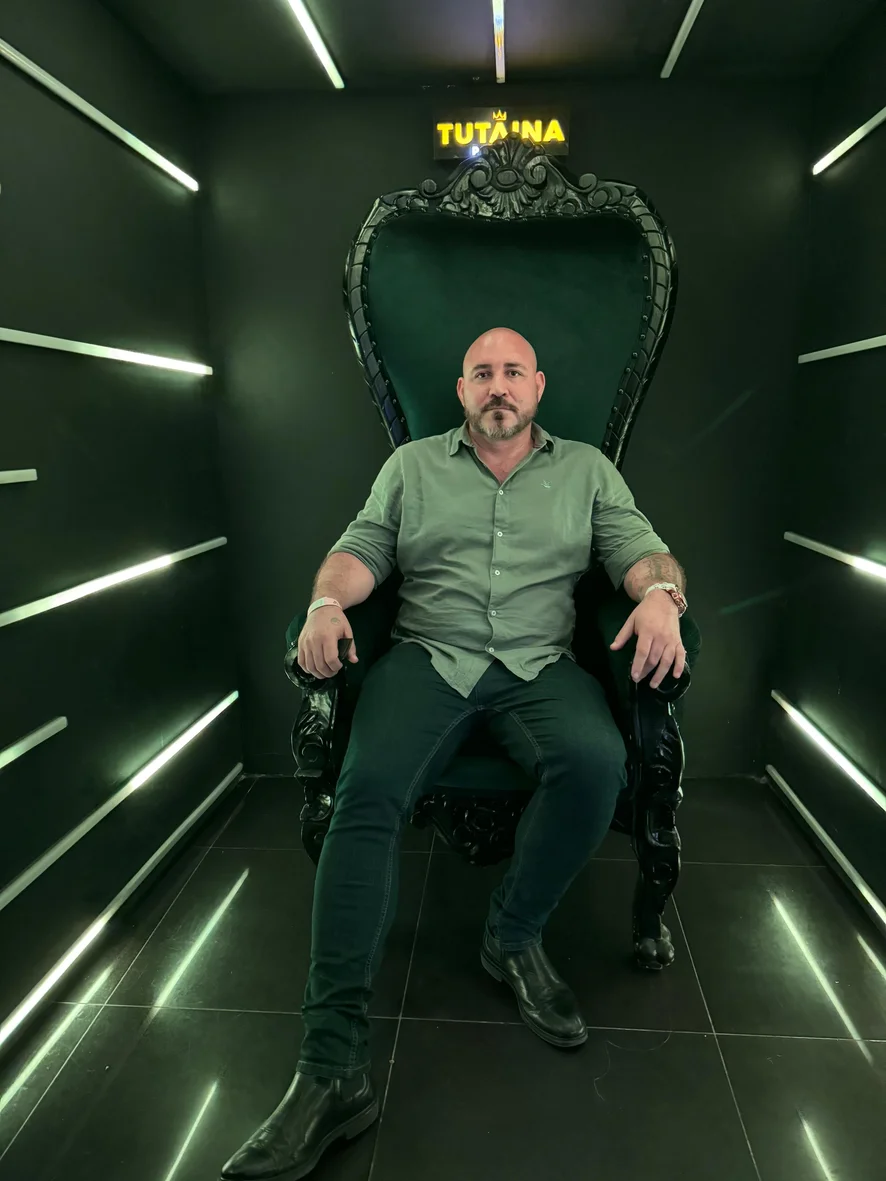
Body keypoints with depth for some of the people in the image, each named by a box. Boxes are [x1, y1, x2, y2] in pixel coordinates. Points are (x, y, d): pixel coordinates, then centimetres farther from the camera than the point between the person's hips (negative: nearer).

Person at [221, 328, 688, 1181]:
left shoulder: (587, 469, 19)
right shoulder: (412, 465, 19)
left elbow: (640, 549, 9)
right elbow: (361, 548, 10)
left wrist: (661, 595, -16)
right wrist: (328, 602, -13)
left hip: (541, 664, 1)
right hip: (427, 657, 0)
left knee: (596, 763, -32)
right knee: (367, 793, -27)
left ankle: (513, 935, -5)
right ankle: (331, 1070, -24)